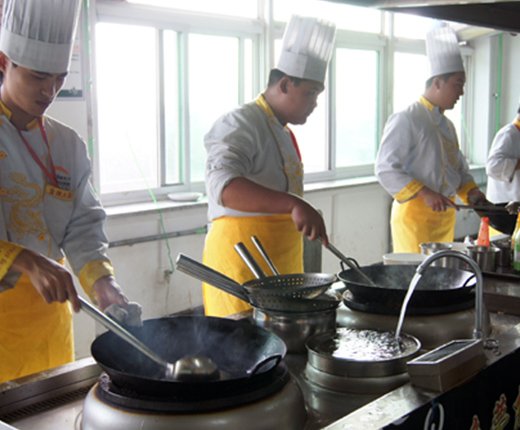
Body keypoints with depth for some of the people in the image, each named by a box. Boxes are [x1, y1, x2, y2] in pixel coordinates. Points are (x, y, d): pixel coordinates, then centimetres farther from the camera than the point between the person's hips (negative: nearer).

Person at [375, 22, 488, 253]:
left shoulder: (447, 125, 16)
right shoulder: (405, 120, -11)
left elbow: (458, 167, 27)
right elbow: (385, 169, -17)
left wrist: (470, 191, 8)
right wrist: (424, 194, -23)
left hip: (445, 215, 8)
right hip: (415, 214, -8)